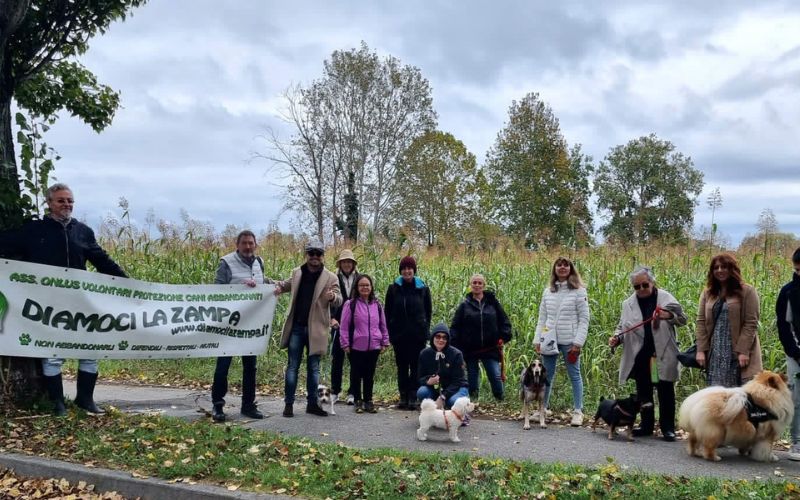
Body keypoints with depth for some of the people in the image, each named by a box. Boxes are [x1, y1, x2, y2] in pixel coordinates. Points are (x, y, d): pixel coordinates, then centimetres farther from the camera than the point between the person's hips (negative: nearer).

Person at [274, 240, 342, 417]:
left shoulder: (330, 277, -3)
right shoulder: (297, 272, 6)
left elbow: (339, 301, -9)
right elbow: (287, 284, 25)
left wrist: (332, 297, -32)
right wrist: (279, 287, 1)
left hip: (316, 328, -1)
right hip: (297, 327, 1)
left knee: (314, 367, 8)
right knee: (293, 366, 4)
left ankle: (312, 403, 17)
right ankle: (288, 403, 9)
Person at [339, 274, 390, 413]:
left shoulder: (377, 305, 9)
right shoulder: (350, 304, -4)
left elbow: (383, 325, 15)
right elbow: (344, 326, -3)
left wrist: (385, 342, 12)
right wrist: (345, 344, -5)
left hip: (374, 347, 3)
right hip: (356, 347, -3)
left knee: (370, 375, 10)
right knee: (356, 375, 6)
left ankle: (368, 400, 20)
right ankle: (358, 401, 18)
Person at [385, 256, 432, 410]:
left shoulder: (423, 289, 3)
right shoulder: (393, 288, 3)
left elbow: (428, 311, 8)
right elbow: (388, 312, 5)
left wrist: (425, 331, 0)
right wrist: (389, 333, -1)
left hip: (417, 335, -1)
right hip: (399, 334, 1)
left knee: (416, 367, 1)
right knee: (402, 367, 8)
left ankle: (413, 397, 5)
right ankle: (403, 397, 14)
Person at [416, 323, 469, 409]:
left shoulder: (456, 354, -16)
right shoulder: (424, 354, -7)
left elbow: (458, 380, -18)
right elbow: (420, 377, -3)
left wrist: (443, 397, -30)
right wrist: (428, 381, -28)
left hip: (456, 388, -2)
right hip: (435, 389, 3)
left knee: (453, 401, -35)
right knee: (421, 392, -28)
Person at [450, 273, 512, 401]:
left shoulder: (492, 302, 5)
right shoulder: (465, 305, 4)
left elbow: (504, 321, 10)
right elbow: (455, 327, 3)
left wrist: (503, 337, -3)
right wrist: (455, 346, -7)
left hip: (490, 349, 0)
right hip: (470, 350, 0)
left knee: (496, 377, -6)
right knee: (472, 380, 7)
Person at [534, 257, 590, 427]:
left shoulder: (579, 291, -3)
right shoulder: (548, 292, 10)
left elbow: (584, 319, -6)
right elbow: (542, 318, 12)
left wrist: (578, 342, -12)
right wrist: (537, 340, 5)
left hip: (569, 341, -4)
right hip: (549, 340, 4)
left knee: (574, 375, 4)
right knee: (547, 375, 11)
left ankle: (578, 411, 11)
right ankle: (543, 408, 22)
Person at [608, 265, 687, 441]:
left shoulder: (665, 298, -1)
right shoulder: (629, 303, 6)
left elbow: (682, 319, 1)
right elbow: (622, 326, 12)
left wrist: (669, 316, -19)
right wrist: (617, 337, -9)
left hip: (662, 356, -3)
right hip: (640, 357, 3)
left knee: (665, 392, 4)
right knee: (643, 393, 11)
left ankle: (668, 427, 13)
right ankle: (646, 425, 22)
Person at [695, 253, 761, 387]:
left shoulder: (747, 292, -1)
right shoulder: (707, 293, 13)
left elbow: (751, 323, -6)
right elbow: (701, 322, 9)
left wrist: (744, 351, -14)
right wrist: (701, 350, 0)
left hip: (737, 352, -4)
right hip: (715, 352, 4)